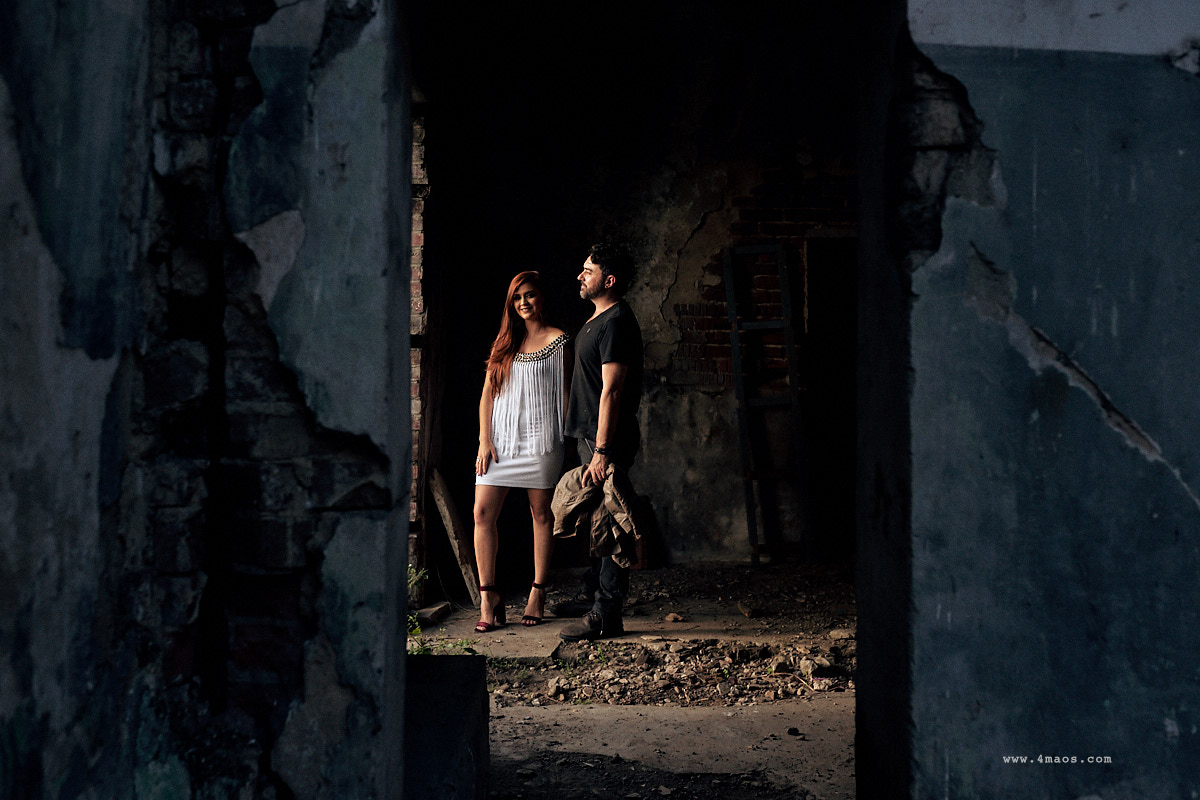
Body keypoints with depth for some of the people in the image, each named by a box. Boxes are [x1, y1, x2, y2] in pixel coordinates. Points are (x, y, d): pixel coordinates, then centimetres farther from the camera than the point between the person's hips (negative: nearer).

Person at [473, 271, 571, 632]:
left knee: (541, 514, 2)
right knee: (482, 512, -7)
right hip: (501, 437, 3)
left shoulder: (558, 341, 4)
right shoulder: (503, 342, 14)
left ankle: (538, 593, 12)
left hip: (541, 437, -3)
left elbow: (565, 393, 4)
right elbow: (487, 394, 11)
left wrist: (569, 440, 0)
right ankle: (488, 598, -3)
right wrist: (484, 441, 2)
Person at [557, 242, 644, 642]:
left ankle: (607, 613, -5)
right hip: (589, 434, 11)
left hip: (606, 439, -11)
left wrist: (601, 451, -24)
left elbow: (611, 390, -22)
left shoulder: (617, 323, -16)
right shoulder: (598, 318, 16)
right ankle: (593, 594, 29)